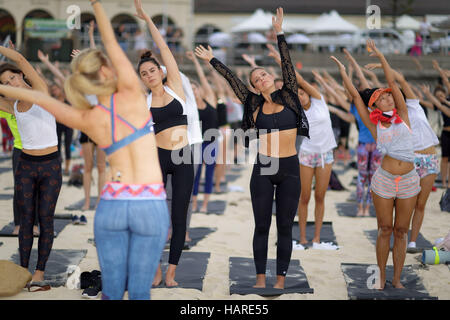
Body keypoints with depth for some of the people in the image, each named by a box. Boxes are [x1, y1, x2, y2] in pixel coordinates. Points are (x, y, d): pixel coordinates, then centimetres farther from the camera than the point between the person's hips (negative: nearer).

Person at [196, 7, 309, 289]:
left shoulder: (288, 96, 3)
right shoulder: (254, 104, 4)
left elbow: (287, 64, -3)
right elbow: (232, 79, 8)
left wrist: (279, 33, -6)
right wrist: (212, 60, 14)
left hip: (290, 169, 0)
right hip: (263, 170, 0)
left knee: (285, 226, 4)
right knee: (262, 226, 4)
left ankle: (281, 280, 9)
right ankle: (261, 278, 12)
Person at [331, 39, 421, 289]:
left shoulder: (403, 117, 5)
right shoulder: (375, 125, 3)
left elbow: (393, 83, 2)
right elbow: (355, 95, 5)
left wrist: (381, 56, 1)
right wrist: (342, 71, 9)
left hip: (409, 181, 1)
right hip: (384, 181, -1)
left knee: (401, 231, 7)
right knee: (385, 230, 5)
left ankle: (397, 279, 14)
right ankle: (382, 277, 17)